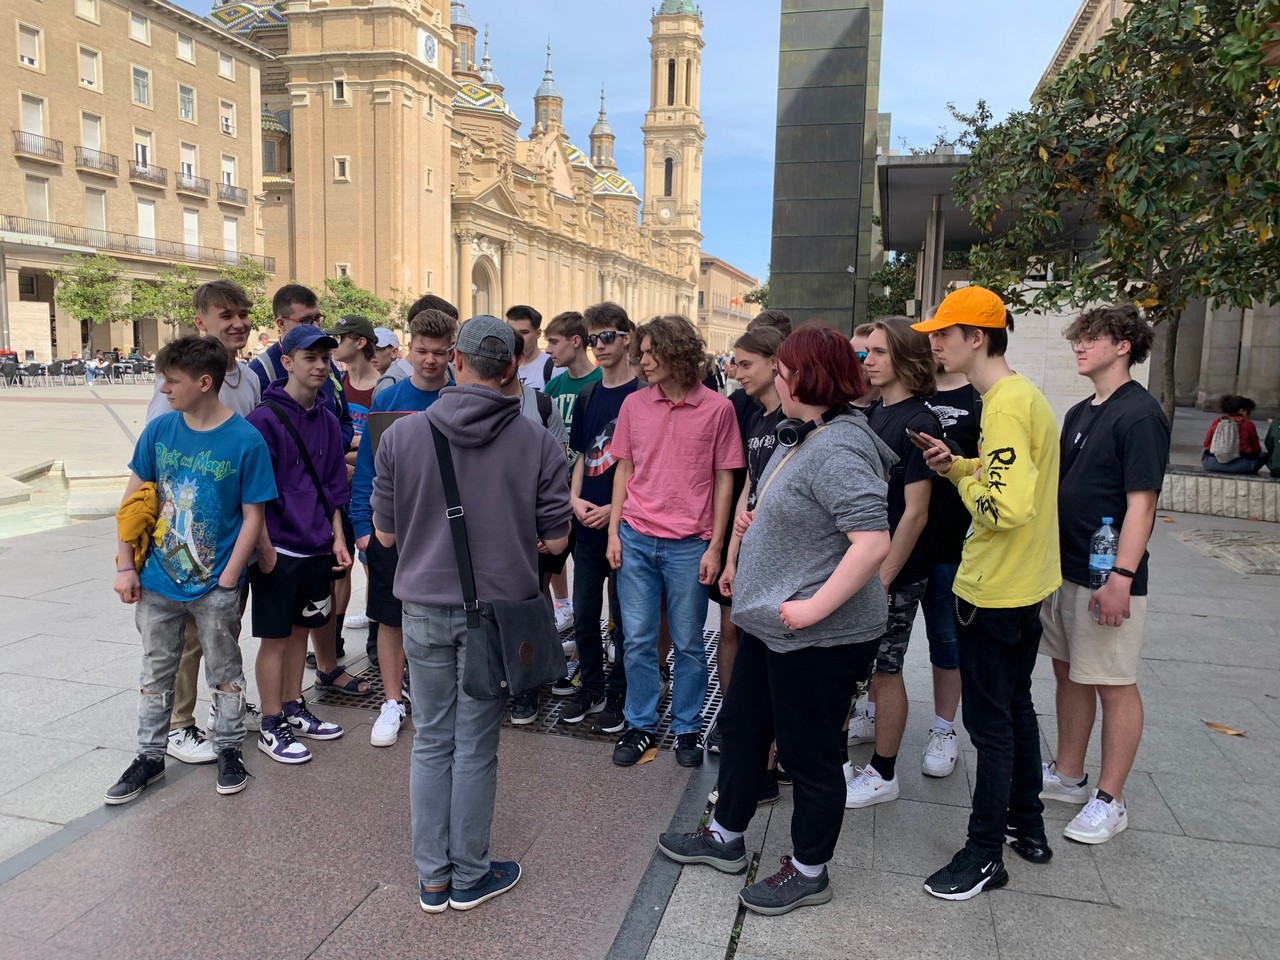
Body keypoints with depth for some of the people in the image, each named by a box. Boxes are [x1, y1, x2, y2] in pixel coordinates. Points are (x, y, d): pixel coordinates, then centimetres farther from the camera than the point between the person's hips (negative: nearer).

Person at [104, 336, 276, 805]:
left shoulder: (246, 441, -14)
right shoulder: (159, 430, -4)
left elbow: (252, 516, -11)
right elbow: (133, 498, 3)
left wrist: (228, 581, -13)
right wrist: (125, 566, 0)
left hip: (216, 584, -3)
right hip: (157, 579, 4)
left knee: (225, 671, 13)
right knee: (156, 671, 17)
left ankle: (229, 749, 31)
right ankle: (150, 756, 33)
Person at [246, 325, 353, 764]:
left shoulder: (328, 420, 8)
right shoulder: (265, 419, -12)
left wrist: (337, 537, 9)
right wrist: (265, 548, -15)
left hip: (317, 547, 6)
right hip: (279, 548, -6)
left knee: (301, 630, 17)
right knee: (275, 638, 4)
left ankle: (294, 708, 31)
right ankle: (272, 727, 16)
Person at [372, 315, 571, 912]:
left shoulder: (401, 435, -6)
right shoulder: (537, 443, -10)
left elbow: (386, 534, 0)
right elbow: (555, 539, -5)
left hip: (425, 609, 2)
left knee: (431, 742, 15)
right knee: (475, 747, 11)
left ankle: (432, 879, 27)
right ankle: (469, 877, 27)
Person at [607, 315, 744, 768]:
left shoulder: (717, 407, -5)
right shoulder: (634, 404, 4)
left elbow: (724, 479, -1)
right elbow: (624, 469, 10)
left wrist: (715, 546, -4)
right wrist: (613, 531, 4)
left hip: (689, 545, -2)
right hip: (635, 539, 3)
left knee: (688, 643, 10)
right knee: (638, 640, 9)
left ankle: (687, 728, 27)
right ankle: (641, 725, 26)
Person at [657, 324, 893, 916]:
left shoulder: (837, 449, -24)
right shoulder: (801, 435, 8)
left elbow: (873, 541, -33)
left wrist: (814, 607, -29)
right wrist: (756, 518, 10)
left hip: (818, 637, -10)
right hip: (771, 621, 10)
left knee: (809, 754, 8)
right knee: (741, 727, 21)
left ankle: (808, 872, 30)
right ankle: (726, 838, 41)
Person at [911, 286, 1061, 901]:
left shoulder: (1005, 405, -22)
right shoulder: (1025, 394, 9)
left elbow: (1007, 506, -31)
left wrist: (966, 481, -13)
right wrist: (958, 467, 2)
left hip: (994, 591, -10)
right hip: (1028, 583, 10)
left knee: (990, 722, 1)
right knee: (1016, 706, 21)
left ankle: (984, 855, 14)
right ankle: (1028, 827, 36)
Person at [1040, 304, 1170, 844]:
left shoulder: (1139, 415, -13)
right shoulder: (1079, 413, 13)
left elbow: (1141, 502, -17)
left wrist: (1122, 576, -22)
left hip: (1107, 577, -8)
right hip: (1063, 568, 8)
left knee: (1114, 686, 3)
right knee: (1069, 674, 16)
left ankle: (1109, 801, 15)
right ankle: (1068, 776, 30)